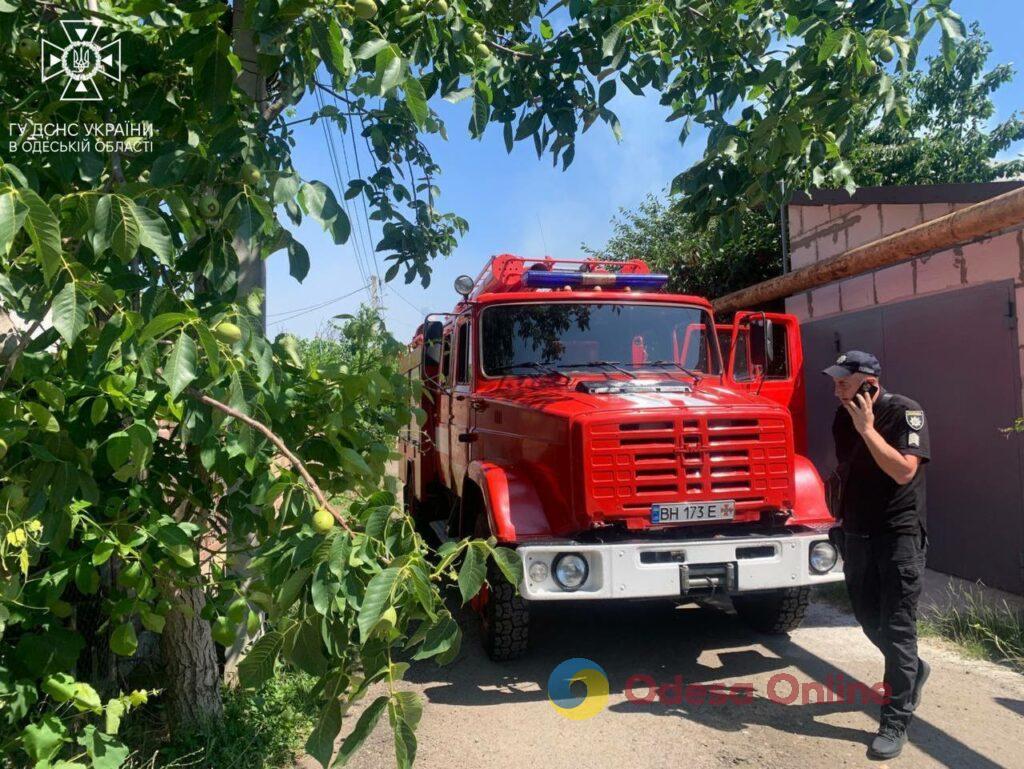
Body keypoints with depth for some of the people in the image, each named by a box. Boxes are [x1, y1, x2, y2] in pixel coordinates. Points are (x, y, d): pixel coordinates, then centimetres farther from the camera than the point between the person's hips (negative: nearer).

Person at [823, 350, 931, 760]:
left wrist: (867, 429, -25)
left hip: (898, 536, -7)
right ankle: (913, 670, 43)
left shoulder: (905, 412, -13)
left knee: (897, 628, -2)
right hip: (857, 534, 7)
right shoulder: (843, 416, 6)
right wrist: (839, 501, 11)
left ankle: (896, 722, 7)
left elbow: (904, 470, -25)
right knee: (869, 619, 16)